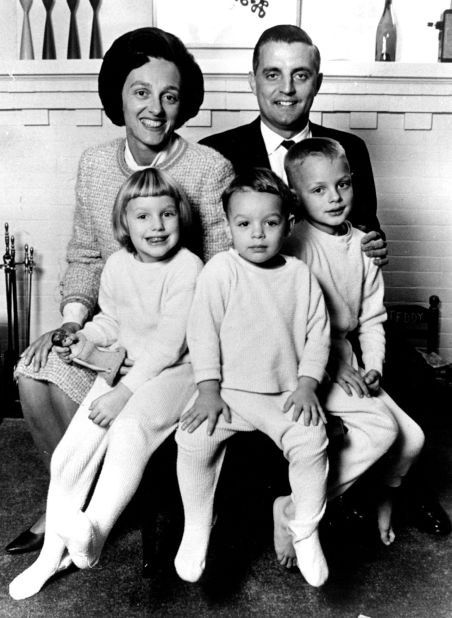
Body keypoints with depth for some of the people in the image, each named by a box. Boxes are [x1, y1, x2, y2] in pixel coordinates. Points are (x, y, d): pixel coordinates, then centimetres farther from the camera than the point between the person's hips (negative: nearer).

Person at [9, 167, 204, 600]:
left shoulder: (187, 267, -16)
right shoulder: (117, 266, 3)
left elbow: (169, 345, -19)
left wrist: (124, 392, -22)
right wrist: (84, 336, -3)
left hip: (173, 370, -5)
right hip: (126, 367, 6)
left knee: (130, 429, -32)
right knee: (74, 444, -6)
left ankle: (94, 531, -28)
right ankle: (53, 552, 5)